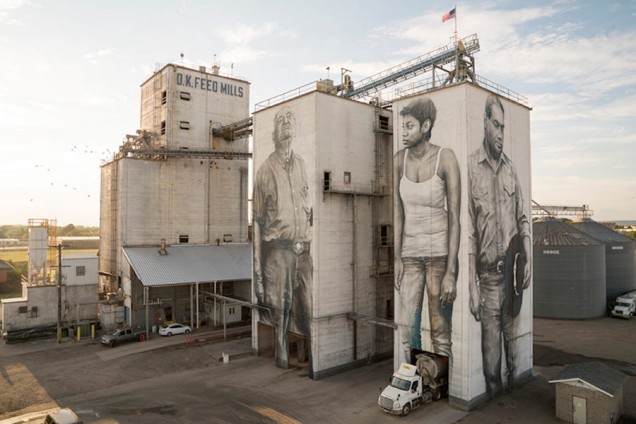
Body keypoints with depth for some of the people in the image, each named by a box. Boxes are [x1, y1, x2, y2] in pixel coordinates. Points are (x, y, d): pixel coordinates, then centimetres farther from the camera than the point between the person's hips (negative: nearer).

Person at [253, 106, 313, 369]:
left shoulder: (301, 164, 11)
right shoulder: (266, 170, -1)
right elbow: (257, 219, -1)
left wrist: (310, 239, 12)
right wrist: (257, 263, -5)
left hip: (302, 248, 3)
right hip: (278, 249, -3)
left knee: (309, 302, 6)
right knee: (280, 304, 6)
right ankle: (282, 354, 24)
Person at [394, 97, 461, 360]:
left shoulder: (446, 158, -13)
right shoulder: (400, 159, -1)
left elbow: (454, 217, -14)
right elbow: (398, 212, 1)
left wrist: (451, 273, -17)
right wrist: (396, 258, -3)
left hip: (441, 251, -3)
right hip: (411, 253, 3)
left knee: (440, 331, 2)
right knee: (407, 328, 2)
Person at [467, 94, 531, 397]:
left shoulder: (510, 167, 8)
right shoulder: (471, 166, -9)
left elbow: (522, 218, 14)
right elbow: (468, 230, -12)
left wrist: (527, 260, 2)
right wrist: (472, 286, -13)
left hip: (512, 269, 5)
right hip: (489, 273, -4)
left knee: (514, 338, 17)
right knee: (491, 342, 7)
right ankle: (493, 393, 26)